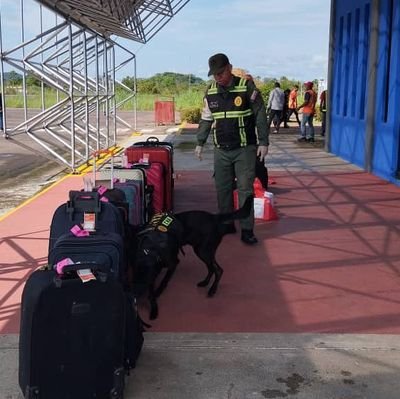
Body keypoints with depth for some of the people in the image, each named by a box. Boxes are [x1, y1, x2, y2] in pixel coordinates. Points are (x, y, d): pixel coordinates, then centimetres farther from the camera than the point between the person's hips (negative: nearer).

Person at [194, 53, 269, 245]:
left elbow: (260, 115, -6)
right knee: (222, 188, 8)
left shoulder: (247, 87, -9)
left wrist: (263, 142, -9)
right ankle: (226, 224, 22)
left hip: (245, 149, -4)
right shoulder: (210, 91, 5)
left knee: (245, 189, -4)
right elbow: (206, 119, 15)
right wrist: (200, 143, 14)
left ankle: (247, 229, 1)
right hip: (221, 150, 5)